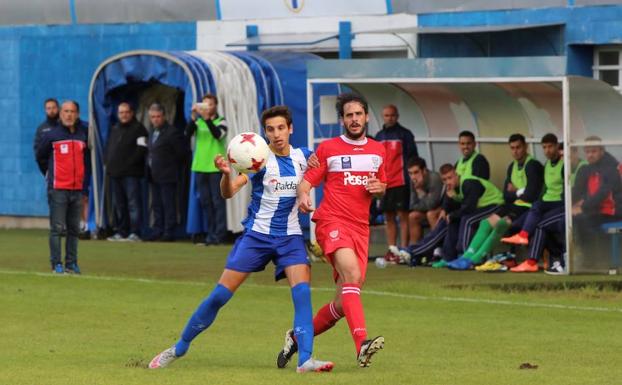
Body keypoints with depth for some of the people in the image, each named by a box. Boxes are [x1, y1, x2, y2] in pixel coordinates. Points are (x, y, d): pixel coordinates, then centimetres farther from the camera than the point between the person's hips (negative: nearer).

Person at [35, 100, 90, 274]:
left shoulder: (83, 136, 9)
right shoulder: (51, 135, -2)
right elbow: (40, 156, 10)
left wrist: (85, 186, 14)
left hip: (77, 189, 4)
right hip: (58, 189, -4)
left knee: (74, 229, 6)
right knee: (57, 228, -6)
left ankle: (72, 264, 11)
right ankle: (56, 264, -4)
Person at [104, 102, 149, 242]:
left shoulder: (138, 128, -1)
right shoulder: (114, 129, 21)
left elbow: (141, 149, -10)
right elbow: (109, 148, 25)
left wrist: (130, 163, -15)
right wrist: (107, 162, 7)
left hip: (131, 173, -8)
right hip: (114, 173, 8)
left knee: (133, 202, -10)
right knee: (118, 204, 9)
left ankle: (135, 232, -13)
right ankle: (120, 231, 14)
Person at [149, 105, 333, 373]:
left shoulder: (302, 157, 2)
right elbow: (228, 192, -20)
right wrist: (226, 173, -41)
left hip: (290, 237, 2)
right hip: (257, 235, -2)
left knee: (302, 291, -20)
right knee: (221, 294, -3)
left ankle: (305, 360, -23)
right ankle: (179, 348, 11)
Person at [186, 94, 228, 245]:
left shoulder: (221, 121, 3)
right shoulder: (198, 122, 12)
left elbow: (218, 134, -17)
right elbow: (187, 133, -5)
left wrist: (207, 118, -25)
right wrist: (194, 117, -19)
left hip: (216, 167, -4)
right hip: (200, 167, 4)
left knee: (217, 201, -6)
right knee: (205, 201, 6)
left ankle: (219, 234, -6)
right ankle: (211, 233, 12)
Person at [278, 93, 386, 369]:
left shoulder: (378, 151, 16)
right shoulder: (328, 149, 4)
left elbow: (382, 185, 28)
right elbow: (307, 180, 2)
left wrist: (379, 188, 4)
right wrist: (303, 196, -21)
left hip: (360, 228, 6)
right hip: (332, 221, -6)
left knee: (344, 302, 3)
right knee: (351, 274, -31)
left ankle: (297, 337, 24)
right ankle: (361, 344, -45)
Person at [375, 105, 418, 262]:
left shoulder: (404, 134, 0)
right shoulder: (379, 136, 15)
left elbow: (412, 157, -2)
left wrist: (410, 177, -9)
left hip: (401, 183, -5)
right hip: (384, 183, 5)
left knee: (403, 215, -6)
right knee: (388, 216, 6)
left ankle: (403, 249, -7)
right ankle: (392, 249, 10)